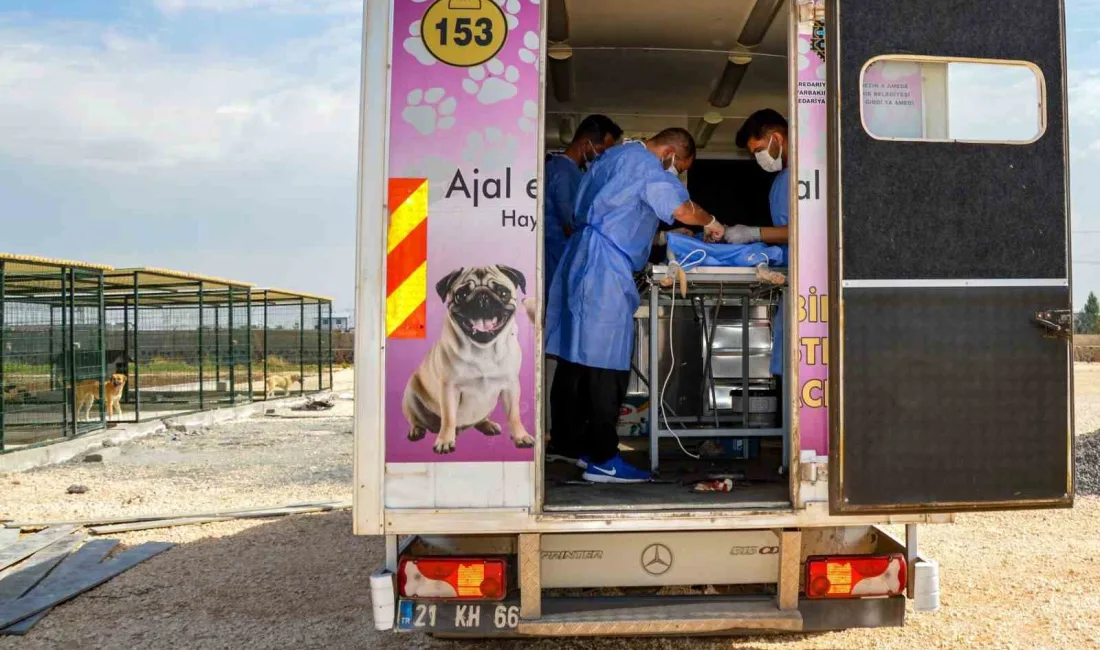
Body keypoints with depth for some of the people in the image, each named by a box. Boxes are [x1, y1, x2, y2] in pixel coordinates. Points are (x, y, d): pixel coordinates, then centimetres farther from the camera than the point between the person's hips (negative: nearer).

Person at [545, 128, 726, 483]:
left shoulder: (614, 156, 23)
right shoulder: (647, 165, -6)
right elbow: (683, 210, -19)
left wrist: (664, 238, 25)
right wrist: (713, 223, 2)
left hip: (579, 261, 10)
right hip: (605, 270, -10)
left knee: (575, 357, 12)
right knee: (607, 364, -8)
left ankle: (569, 442, 21)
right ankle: (602, 460, -5)